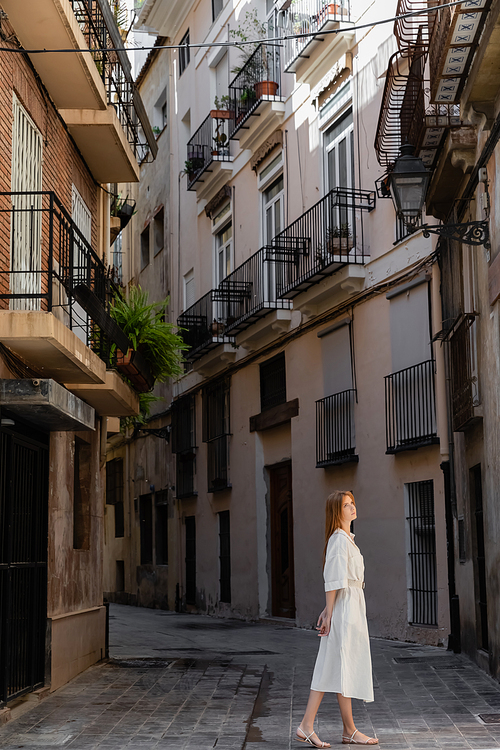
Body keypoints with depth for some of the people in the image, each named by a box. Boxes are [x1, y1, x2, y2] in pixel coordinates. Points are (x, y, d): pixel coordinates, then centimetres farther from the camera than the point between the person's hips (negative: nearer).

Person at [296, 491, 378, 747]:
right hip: (345, 608, -9)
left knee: (331, 669, 7)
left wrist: (328, 611, 17)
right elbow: (333, 581, -16)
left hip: (353, 606, 9)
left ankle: (306, 726, 9)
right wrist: (329, 613, -17)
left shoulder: (347, 539, 18)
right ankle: (350, 731, 2)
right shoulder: (339, 539, -13)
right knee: (344, 667, -4)